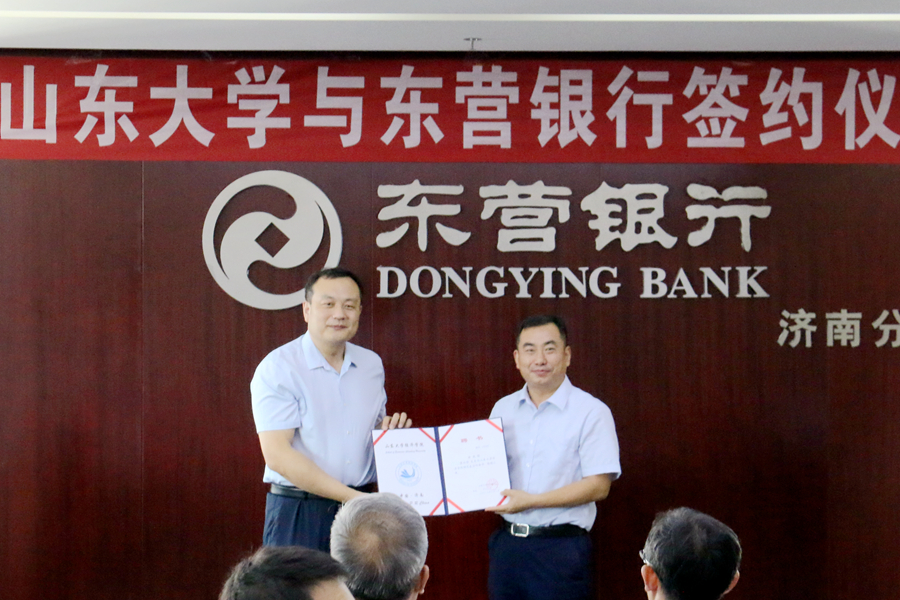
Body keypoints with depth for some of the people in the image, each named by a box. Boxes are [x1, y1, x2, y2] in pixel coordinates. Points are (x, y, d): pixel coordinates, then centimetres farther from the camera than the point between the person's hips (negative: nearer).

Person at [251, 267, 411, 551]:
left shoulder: (371, 364, 12)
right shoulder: (277, 368, -7)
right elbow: (277, 455, -15)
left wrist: (389, 430, 0)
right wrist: (350, 496, -19)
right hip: (298, 514, -4)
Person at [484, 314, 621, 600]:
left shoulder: (591, 412, -5)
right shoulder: (503, 409, 12)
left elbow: (599, 485, -11)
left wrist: (531, 501, -16)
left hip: (561, 547, -5)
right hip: (507, 542, 5)